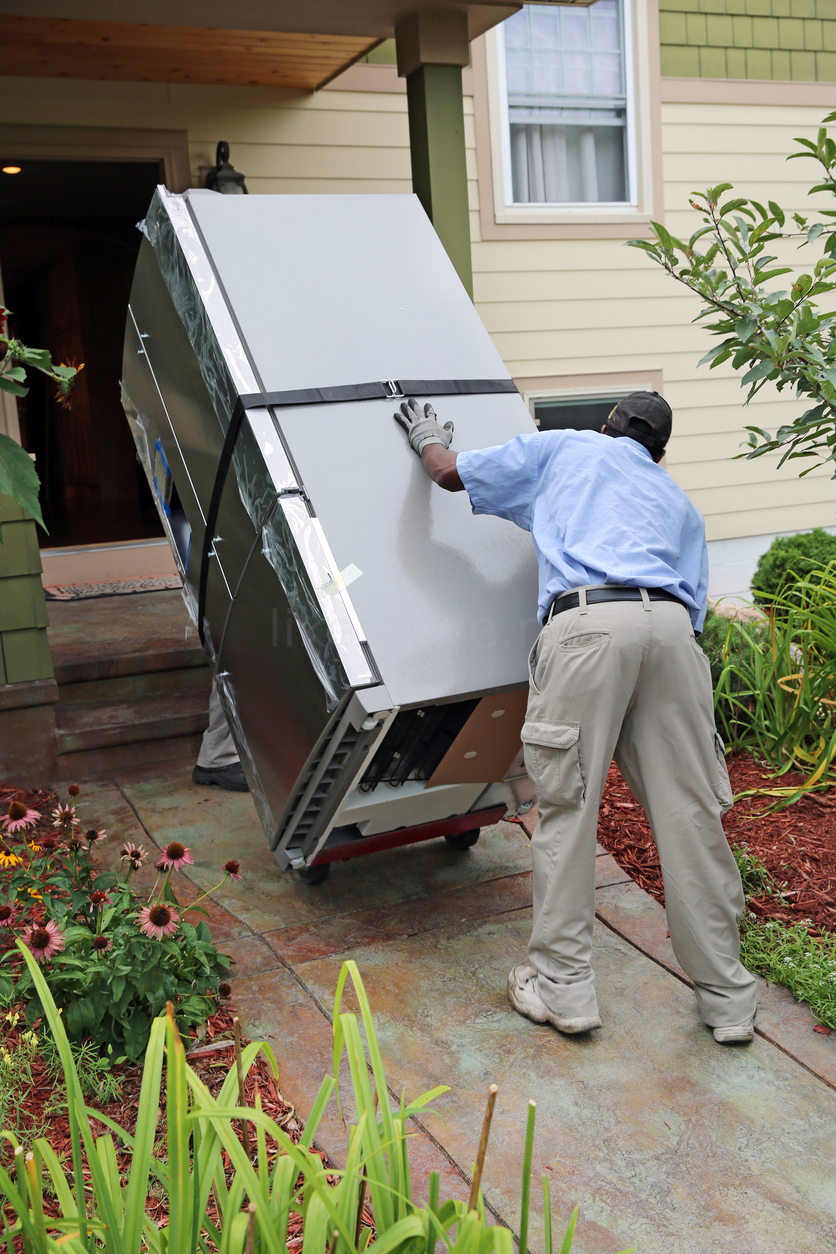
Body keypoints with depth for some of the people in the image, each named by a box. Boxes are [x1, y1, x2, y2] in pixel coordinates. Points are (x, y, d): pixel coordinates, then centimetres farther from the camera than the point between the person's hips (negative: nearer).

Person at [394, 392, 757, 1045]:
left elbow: (451, 473, 31)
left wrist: (428, 438, 51)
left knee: (568, 808, 3)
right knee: (689, 812, 6)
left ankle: (563, 988, 8)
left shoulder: (564, 447, 28)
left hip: (585, 623, -3)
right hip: (671, 627, 4)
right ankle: (727, 997, 15)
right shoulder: (679, 502, 35)